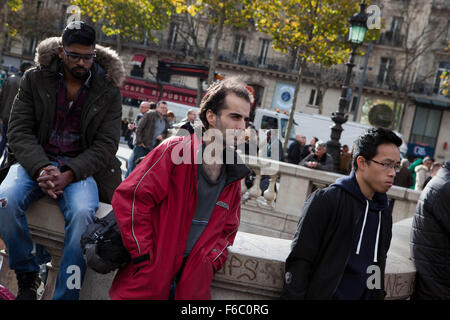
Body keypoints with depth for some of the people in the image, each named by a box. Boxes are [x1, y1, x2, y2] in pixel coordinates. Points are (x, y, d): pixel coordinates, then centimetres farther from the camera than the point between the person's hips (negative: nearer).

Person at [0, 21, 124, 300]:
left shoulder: (108, 91, 4)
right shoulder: (35, 80, 6)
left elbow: (106, 144, -2)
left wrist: (68, 174, -18)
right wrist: (41, 168, -19)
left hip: (80, 166, -1)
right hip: (35, 160, 1)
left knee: (83, 212, -34)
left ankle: (66, 295, -22)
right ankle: (27, 276, -7)